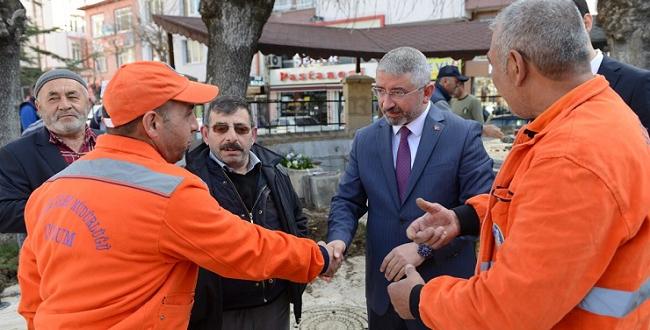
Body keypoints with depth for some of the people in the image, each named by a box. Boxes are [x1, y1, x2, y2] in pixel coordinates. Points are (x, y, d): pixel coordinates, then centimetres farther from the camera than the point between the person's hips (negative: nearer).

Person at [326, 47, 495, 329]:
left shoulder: (464, 135, -9)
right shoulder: (365, 139, 2)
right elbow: (347, 201, 3)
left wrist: (424, 248, -20)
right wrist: (338, 239, -17)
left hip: (444, 287, -3)